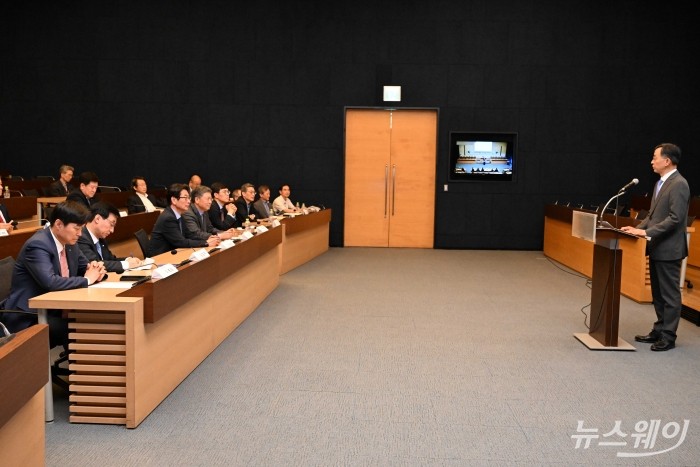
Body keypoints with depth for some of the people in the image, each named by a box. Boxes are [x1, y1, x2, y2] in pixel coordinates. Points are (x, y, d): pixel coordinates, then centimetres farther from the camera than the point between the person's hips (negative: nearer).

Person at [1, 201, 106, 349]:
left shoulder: (68, 241, 5)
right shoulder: (38, 245, -20)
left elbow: (84, 267, 18)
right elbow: (50, 282, -33)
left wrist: (94, 270, -7)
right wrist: (86, 280, -21)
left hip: (54, 310, 8)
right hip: (29, 318, -8)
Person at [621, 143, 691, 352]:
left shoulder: (679, 184, -15)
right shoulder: (661, 183, 15)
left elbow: (675, 218, -22)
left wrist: (647, 232, -22)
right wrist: (638, 228, 5)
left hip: (668, 249, -9)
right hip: (657, 248, 9)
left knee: (669, 294, 0)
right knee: (657, 293, 15)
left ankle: (668, 336, 8)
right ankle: (659, 330, 25)